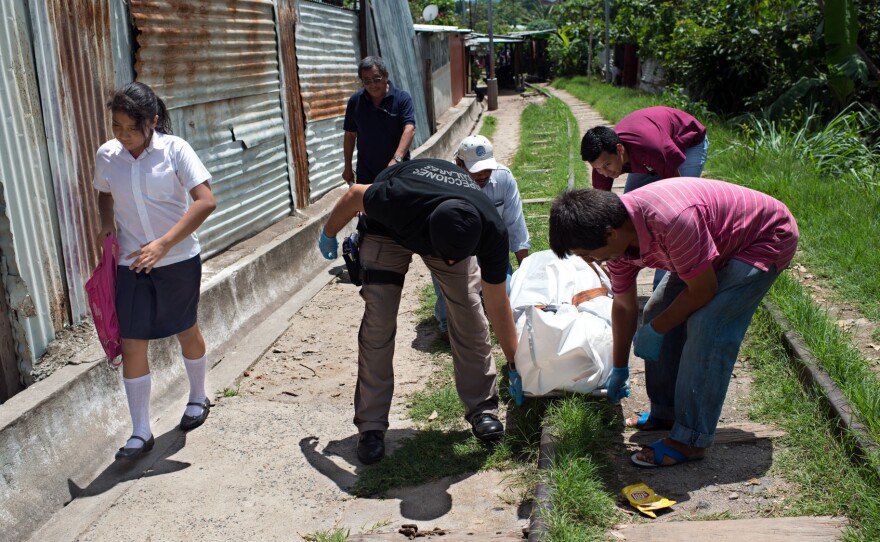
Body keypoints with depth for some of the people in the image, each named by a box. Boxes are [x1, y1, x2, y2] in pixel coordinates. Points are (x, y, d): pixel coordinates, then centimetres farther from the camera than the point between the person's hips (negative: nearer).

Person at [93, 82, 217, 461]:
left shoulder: (175, 149, -13)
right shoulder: (107, 155, -2)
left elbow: (206, 201, -20)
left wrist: (164, 244, -26)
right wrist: (106, 224, -3)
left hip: (179, 260, -2)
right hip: (131, 264, 3)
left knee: (186, 332, 15)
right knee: (131, 345, 0)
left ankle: (198, 399, 41)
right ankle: (140, 432, 13)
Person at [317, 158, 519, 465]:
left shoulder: (492, 232, -36)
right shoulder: (399, 200, -46)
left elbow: (497, 304, -21)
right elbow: (355, 195, -21)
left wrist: (515, 362, -13)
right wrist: (329, 234, -4)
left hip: (453, 229, 2)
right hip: (388, 231, -1)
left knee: (469, 313, -10)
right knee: (378, 321, -11)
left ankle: (482, 409, 7)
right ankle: (371, 426, -1)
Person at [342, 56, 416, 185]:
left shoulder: (402, 98, -10)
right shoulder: (355, 101, 1)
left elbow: (409, 130, -21)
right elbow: (350, 135, 8)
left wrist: (396, 159, -35)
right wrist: (347, 167, 7)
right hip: (366, 173, 2)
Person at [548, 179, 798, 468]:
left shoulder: (671, 221, -41)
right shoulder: (617, 237, -13)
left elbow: (703, 290, -27)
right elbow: (624, 306, 2)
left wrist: (655, 330, -14)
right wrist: (619, 369, 11)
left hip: (767, 237, -8)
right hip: (722, 242, 8)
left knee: (706, 327, -21)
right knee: (658, 311, 2)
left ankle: (690, 441, -12)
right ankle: (666, 412, 17)